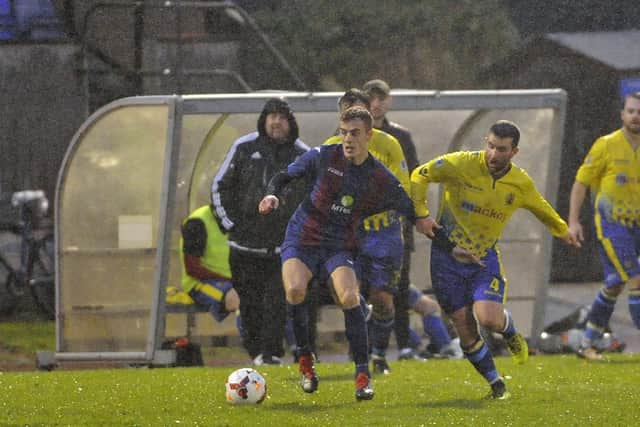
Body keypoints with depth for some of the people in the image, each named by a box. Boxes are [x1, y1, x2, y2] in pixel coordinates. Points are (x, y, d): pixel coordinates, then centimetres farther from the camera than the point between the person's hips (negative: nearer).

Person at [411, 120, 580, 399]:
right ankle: (495, 383, 18)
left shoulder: (521, 183, -4)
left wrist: (562, 230, 34)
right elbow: (420, 175, -4)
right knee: (466, 332, -2)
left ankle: (510, 332, 16)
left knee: (488, 318, -22)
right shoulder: (462, 164, -15)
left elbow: (540, 208, 19)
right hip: (447, 258, -1)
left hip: (485, 258, 1)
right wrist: (421, 214, -11)